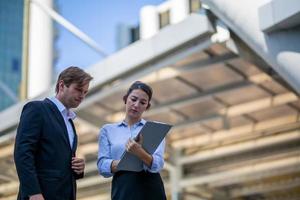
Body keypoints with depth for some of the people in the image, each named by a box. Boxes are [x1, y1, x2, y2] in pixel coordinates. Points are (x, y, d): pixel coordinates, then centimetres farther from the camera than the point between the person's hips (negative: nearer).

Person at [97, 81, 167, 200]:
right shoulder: (108, 130, 10)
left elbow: (157, 164, -7)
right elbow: (102, 166, 1)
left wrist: (139, 153, -26)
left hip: (150, 190, 0)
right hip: (122, 190, 1)